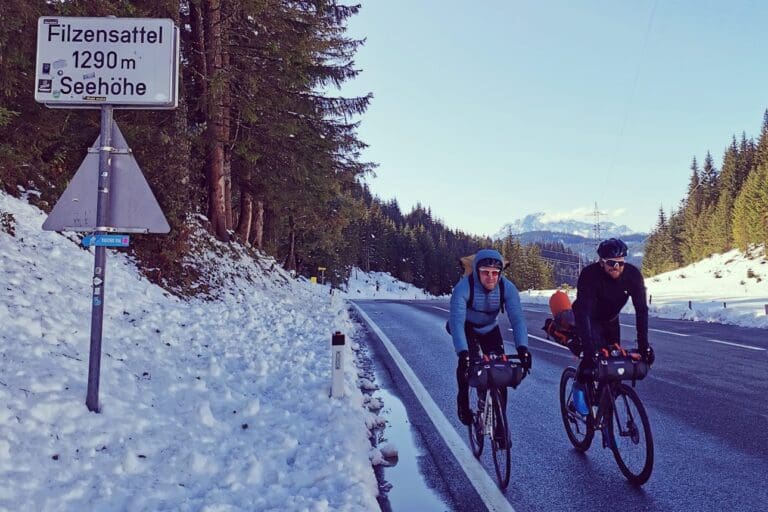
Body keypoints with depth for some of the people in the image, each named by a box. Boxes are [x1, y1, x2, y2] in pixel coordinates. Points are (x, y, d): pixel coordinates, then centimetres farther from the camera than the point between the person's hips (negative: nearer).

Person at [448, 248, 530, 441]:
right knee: (469, 359, -29)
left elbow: (517, 318, -33)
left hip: (490, 329, 3)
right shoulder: (464, 287, -35)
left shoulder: (507, 287, -26)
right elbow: (457, 320, -44)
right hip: (466, 328, -2)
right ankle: (463, 403, -2)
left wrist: (522, 347, -49)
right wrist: (463, 352, -57)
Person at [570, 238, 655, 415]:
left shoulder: (633, 275, -26)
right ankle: (579, 387, 0)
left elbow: (641, 310, -27)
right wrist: (589, 345, -51)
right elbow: (583, 311, -42)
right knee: (594, 351, -25)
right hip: (588, 319, -4)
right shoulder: (589, 274, -35)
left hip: (610, 320, 4)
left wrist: (644, 345, -34)